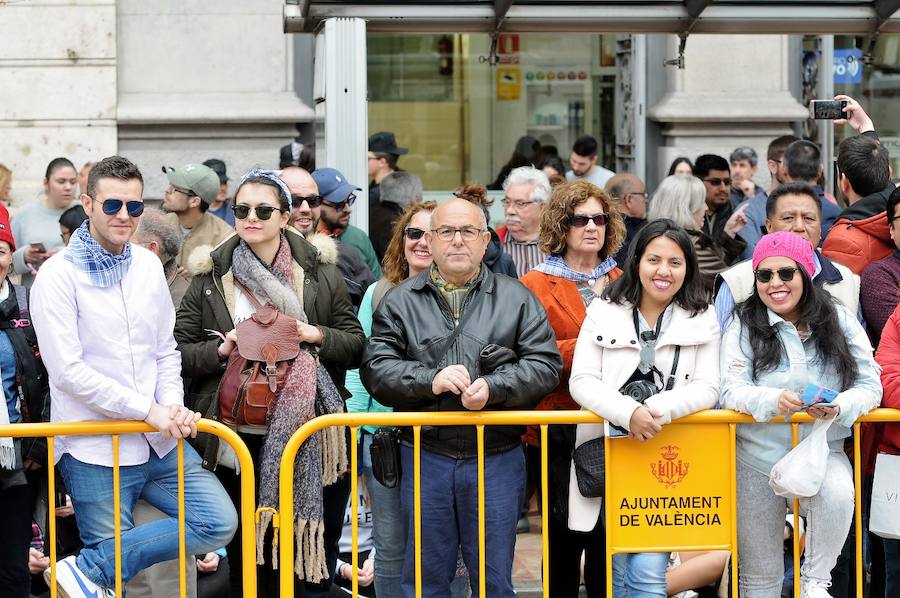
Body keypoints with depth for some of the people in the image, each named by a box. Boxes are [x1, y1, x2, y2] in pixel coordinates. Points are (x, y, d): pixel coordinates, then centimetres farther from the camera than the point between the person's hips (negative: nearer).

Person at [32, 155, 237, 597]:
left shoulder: (148, 265, 10)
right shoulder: (59, 275, -9)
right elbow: (67, 370, -16)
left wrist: (174, 407, -5)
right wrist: (148, 409, -19)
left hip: (160, 443, 6)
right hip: (95, 451, -6)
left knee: (220, 522, -5)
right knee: (113, 557, -9)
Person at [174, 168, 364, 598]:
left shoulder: (319, 271, 5)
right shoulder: (209, 277, 5)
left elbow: (355, 343, 7)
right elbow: (179, 350, 4)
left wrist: (315, 335, -11)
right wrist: (222, 349, -13)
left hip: (305, 432, 0)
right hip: (238, 435, 0)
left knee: (314, 550, 5)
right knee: (246, 558, 9)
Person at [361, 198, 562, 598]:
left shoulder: (516, 299, 6)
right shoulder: (400, 302, 6)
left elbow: (546, 365, -1)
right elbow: (375, 369, -2)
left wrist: (493, 388, -16)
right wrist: (430, 381, -17)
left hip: (497, 458, 0)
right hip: (425, 456, 1)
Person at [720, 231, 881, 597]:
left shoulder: (841, 323, 2)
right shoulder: (743, 326, -1)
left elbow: (870, 386, -3)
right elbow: (731, 390, -11)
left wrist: (839, 407, -25)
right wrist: (774, 401, -31)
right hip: (758, 457, 0)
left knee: (838, 494, -36)